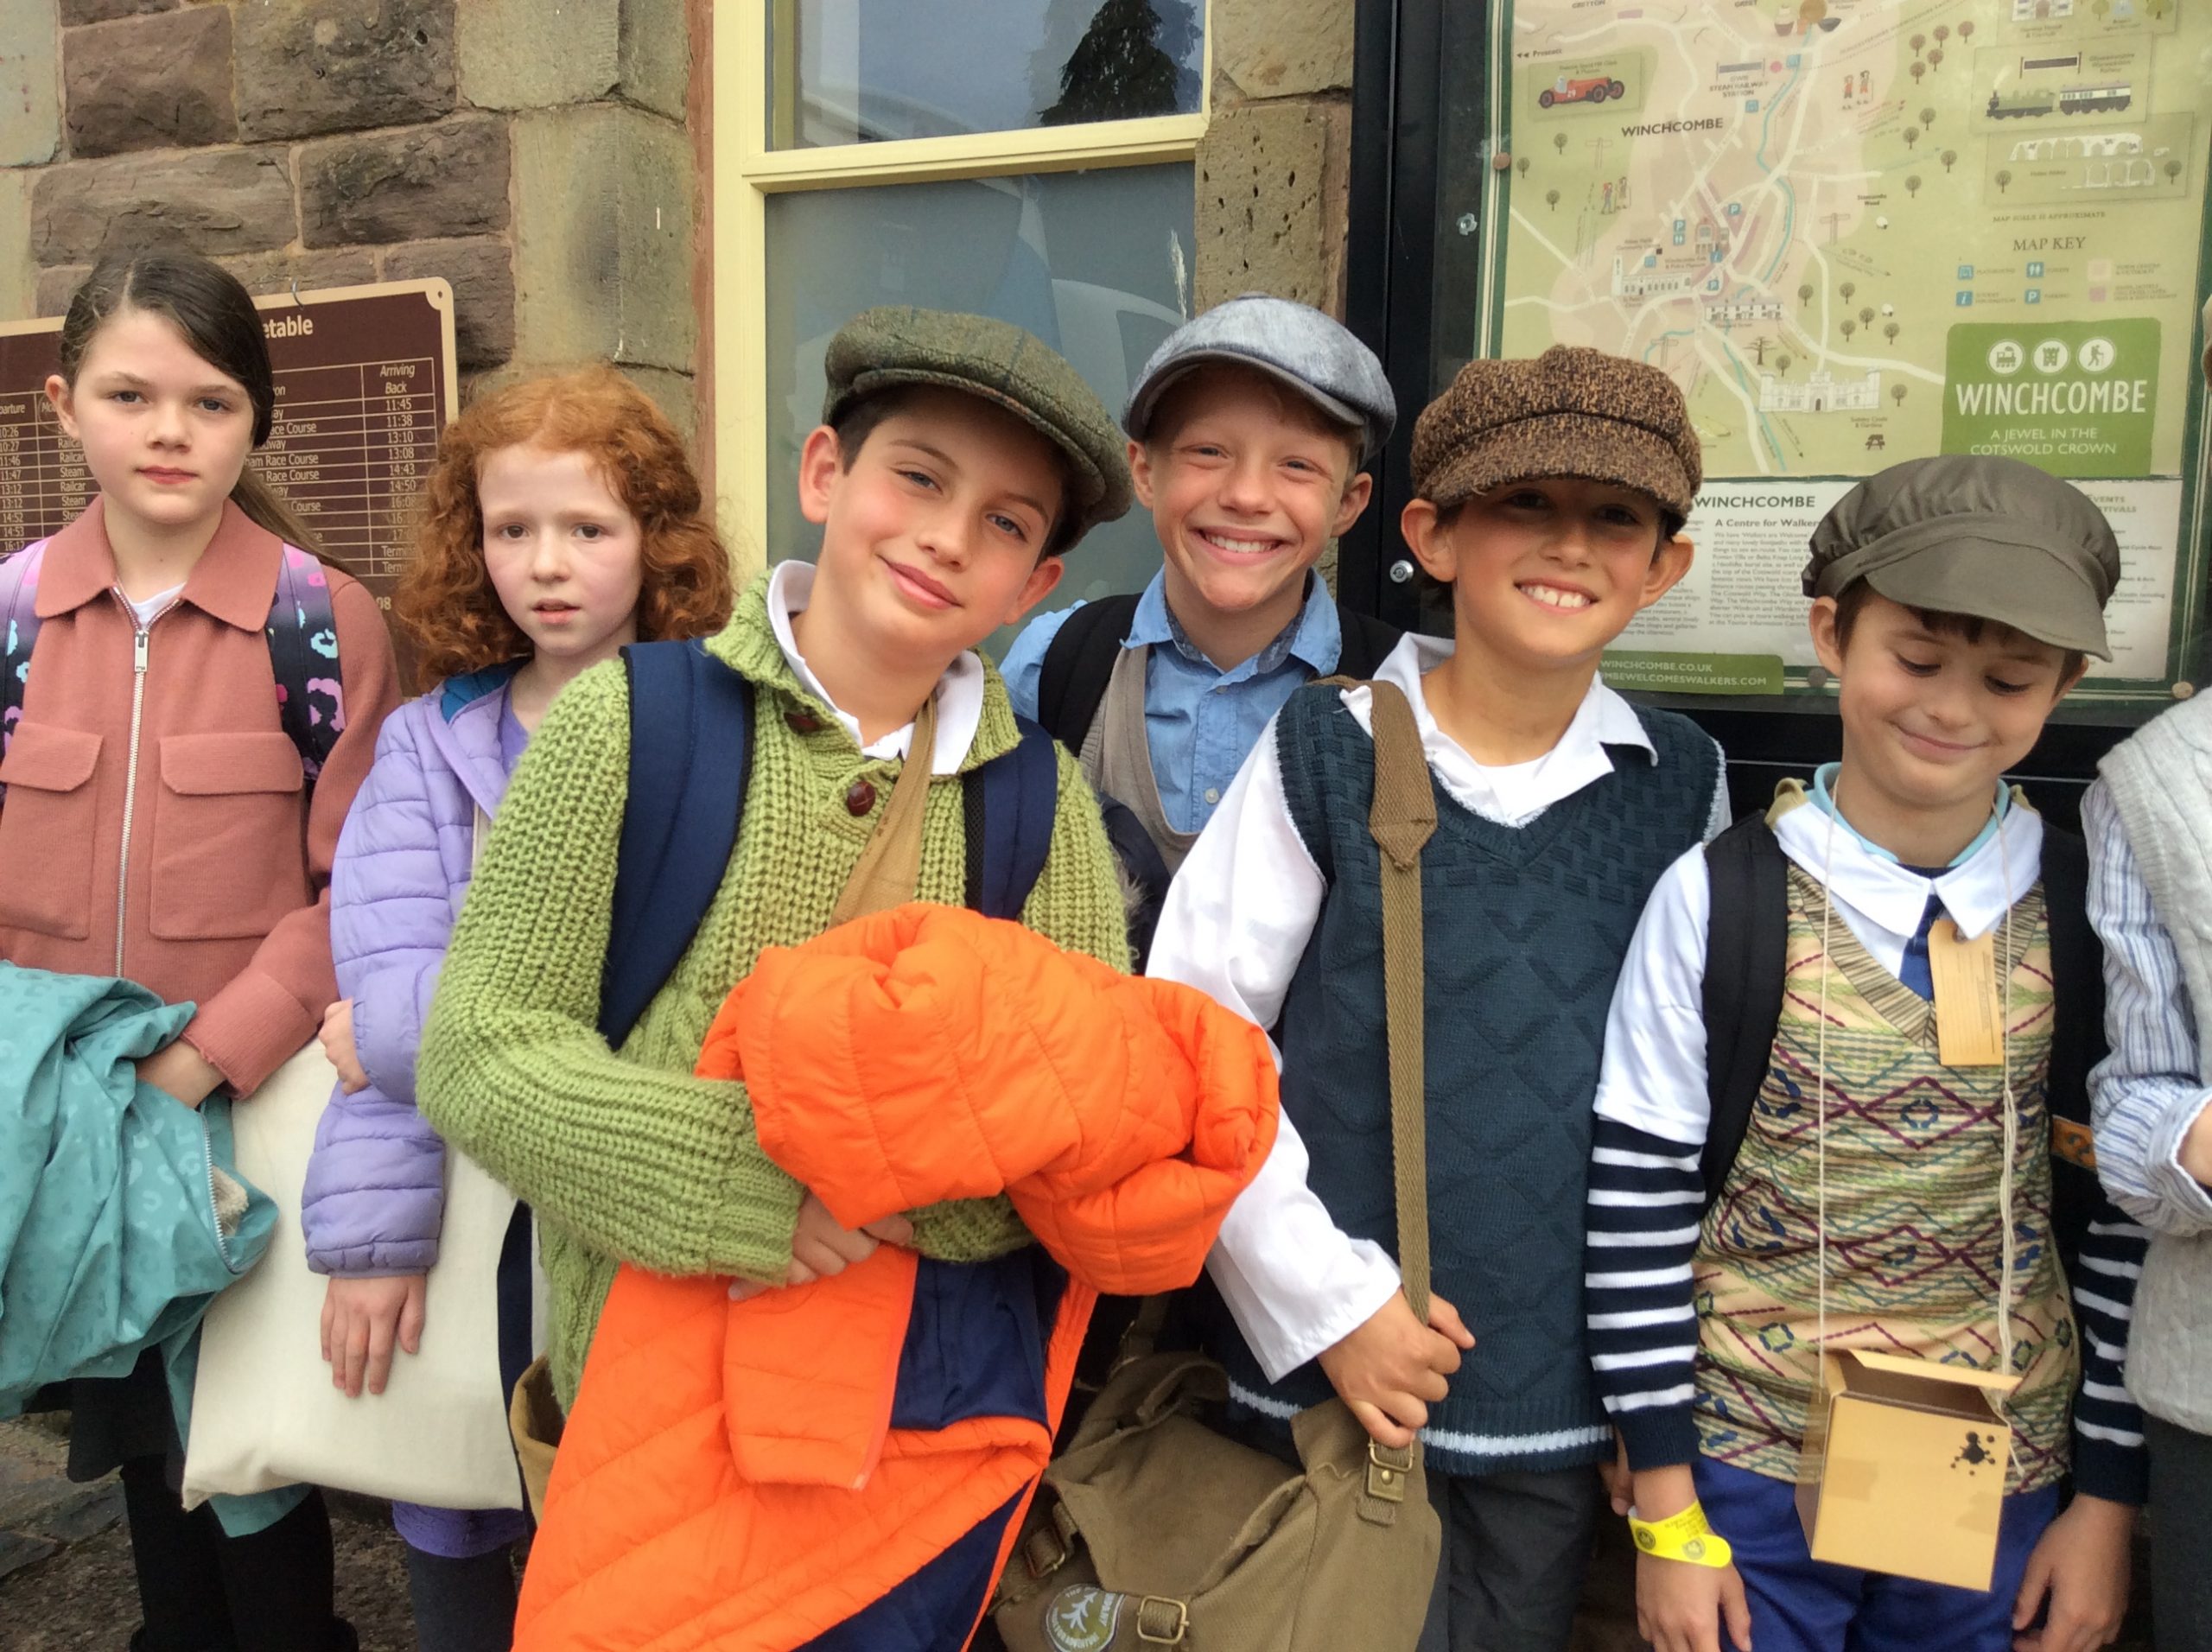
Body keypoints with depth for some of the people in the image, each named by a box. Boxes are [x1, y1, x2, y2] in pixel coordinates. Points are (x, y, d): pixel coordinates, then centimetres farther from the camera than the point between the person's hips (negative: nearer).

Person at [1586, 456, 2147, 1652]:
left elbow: (2124, 1214, 3)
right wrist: (1662, 1507, -6)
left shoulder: (2089, 913, -5)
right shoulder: (1717, 898, -12)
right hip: (1747, 1474, -2)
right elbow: (1636, 1199, -9)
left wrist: (2109, 1495, 4)